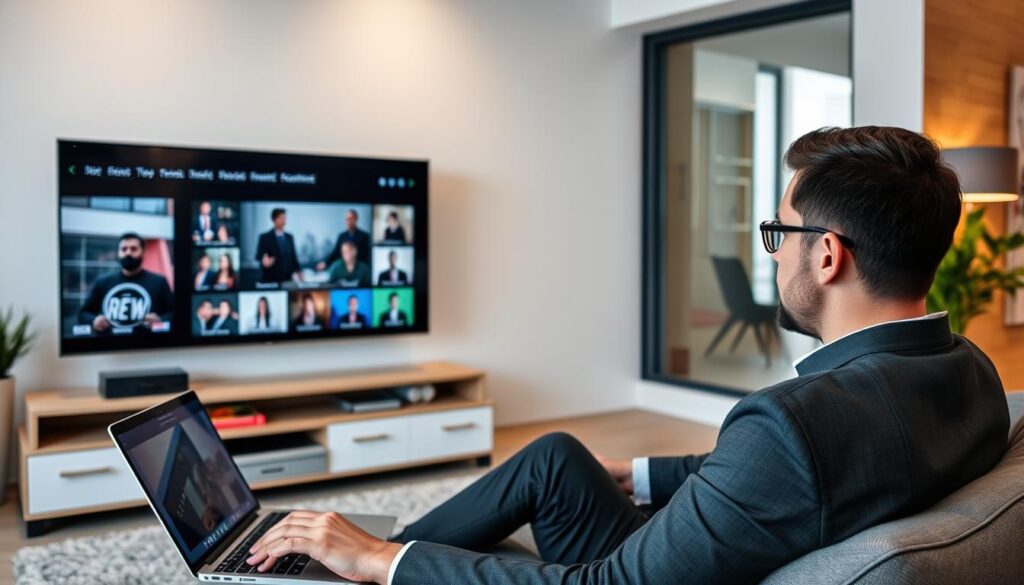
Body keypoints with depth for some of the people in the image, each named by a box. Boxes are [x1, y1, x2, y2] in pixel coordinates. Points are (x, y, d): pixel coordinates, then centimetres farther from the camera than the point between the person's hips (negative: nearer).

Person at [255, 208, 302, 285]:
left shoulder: (289, 237, 12)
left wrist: (298, 272, 8)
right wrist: (264, 262, -25)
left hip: (287, 278, 4)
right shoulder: (265, 237, -2)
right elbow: (259, 256, -4)